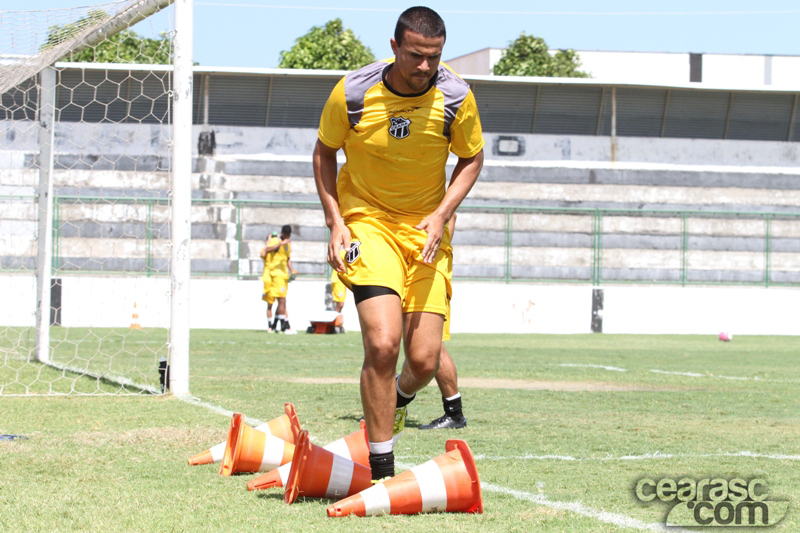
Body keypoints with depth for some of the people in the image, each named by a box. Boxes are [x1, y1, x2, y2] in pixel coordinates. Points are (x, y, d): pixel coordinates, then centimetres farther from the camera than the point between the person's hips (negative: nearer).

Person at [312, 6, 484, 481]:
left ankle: (399, 397, 35)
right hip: (367, 222, -2)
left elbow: (472, 158, 5)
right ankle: (382, 472, -11)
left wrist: (442, 214, -10)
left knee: (425, 359, -5)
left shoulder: (456, 97, -11)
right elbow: (325, 152, 4)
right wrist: (335, 220, -5)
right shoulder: (352, 93, -14)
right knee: (383, 342, -21)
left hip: (426, 229, 2)